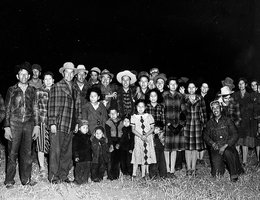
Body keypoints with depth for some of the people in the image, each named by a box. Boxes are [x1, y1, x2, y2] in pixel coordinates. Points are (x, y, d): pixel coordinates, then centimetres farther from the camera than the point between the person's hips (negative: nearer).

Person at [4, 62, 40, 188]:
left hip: (28, 124, 2)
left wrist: (36, 125, 6)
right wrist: (7, 127, -4)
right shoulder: (12, 90, 4)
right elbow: (7, 109, 3)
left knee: (27, 153, 5)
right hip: (14, 124, -2)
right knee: (12, 153, -1)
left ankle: (26, 179, 15)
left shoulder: (32, 90, 10)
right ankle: (9, 180, 9)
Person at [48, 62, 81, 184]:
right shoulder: (56, 87, 1)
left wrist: (77, 122, 10)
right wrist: (52, 123, -11)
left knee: (67, 152, 7)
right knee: (56, 151, -2)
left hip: (70, 126, 5)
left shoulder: (75, 89, 17)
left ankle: (63, 175, 17)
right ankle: (53, 176, 8)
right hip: (58, 125, -5)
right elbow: (52, 106, -5)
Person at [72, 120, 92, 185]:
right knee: (79, 169, -2)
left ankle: (85, 180, 20)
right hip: (80, 157, -6)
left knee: (87, 169, 10)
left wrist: (91, 155, 19)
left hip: (88, 157, 6)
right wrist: (76, 156, -14)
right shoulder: (76, 137, -6)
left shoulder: (88, 136, 12)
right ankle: (78, 180, 9)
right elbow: (74, 148, -8)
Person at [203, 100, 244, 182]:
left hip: (228, 148, -2)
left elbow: (235, 135, -4)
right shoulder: (209, 123, 10)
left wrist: (225, 146, -15)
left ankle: (234, 174, -19)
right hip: (215, 149, 2)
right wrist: (212, 143, -7)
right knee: (217, 174, -9)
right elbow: (205, 135, 13)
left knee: (227, 152, -39)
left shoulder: (227, 121, 1)